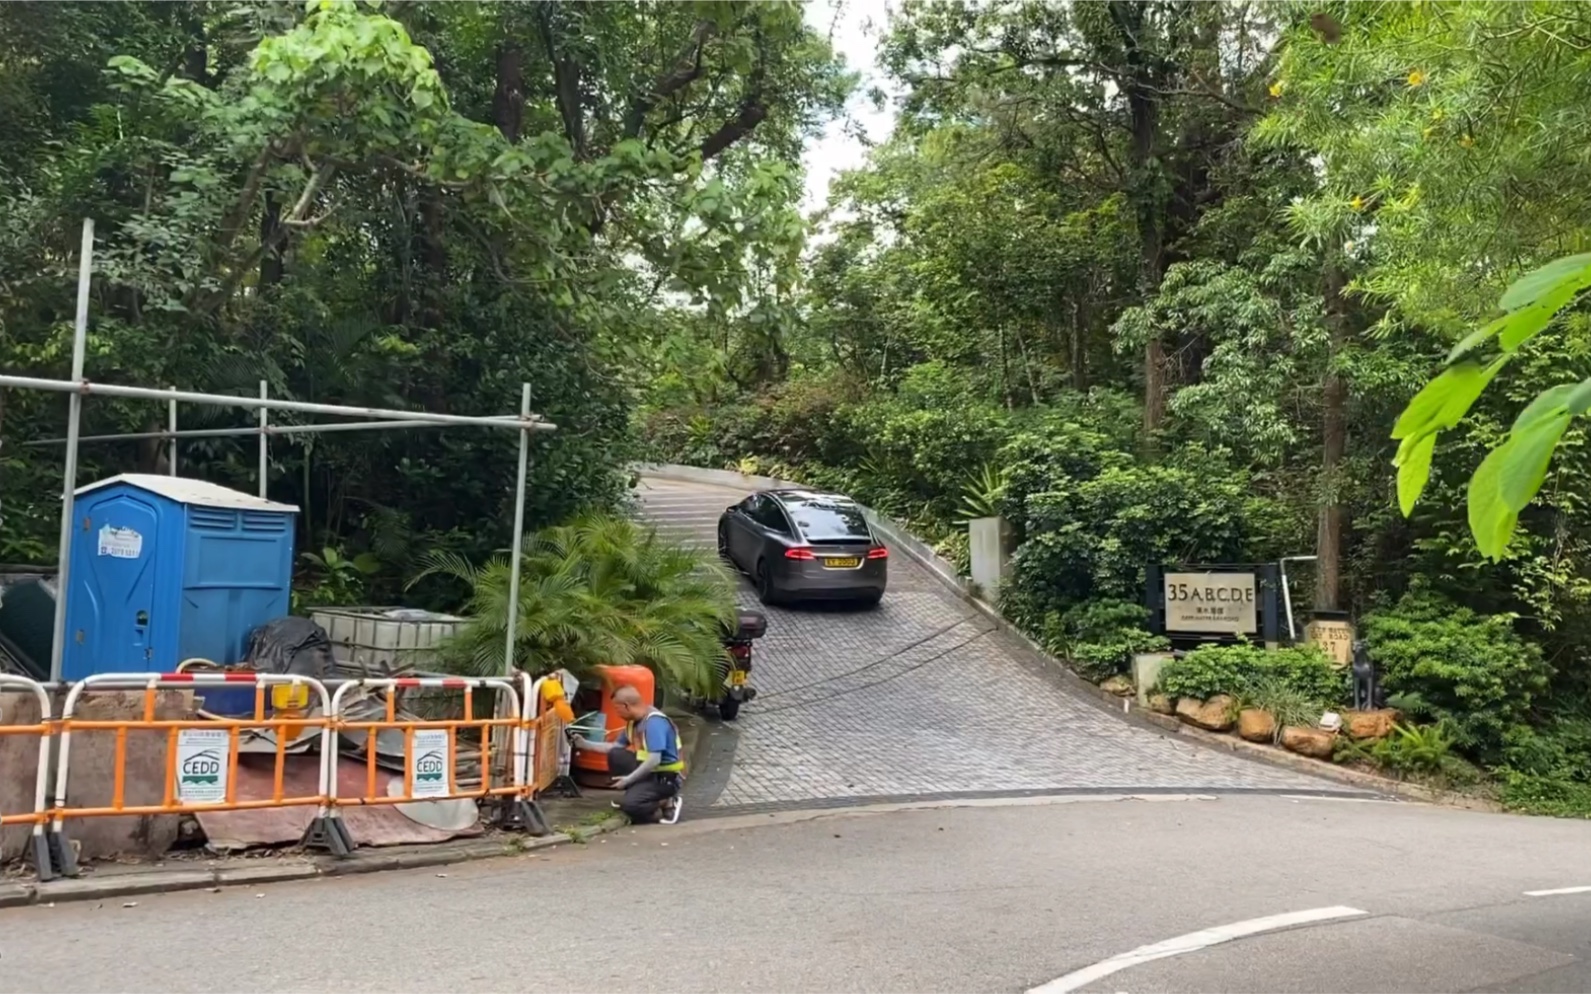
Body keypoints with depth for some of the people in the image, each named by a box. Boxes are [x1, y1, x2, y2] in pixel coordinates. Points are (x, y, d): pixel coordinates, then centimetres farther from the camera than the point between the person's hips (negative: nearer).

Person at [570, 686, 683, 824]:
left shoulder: (655, 722, -25)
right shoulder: (634, 721, 5)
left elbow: (654, 760, -31)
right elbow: (615, 746, 16)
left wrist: (629, 779, -22)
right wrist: (585, 744, 13)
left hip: (665, 778, -9)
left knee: (629, 805, -27)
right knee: (615, 755, -5)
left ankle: (666, 804, -2)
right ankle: (637, 792, 3)